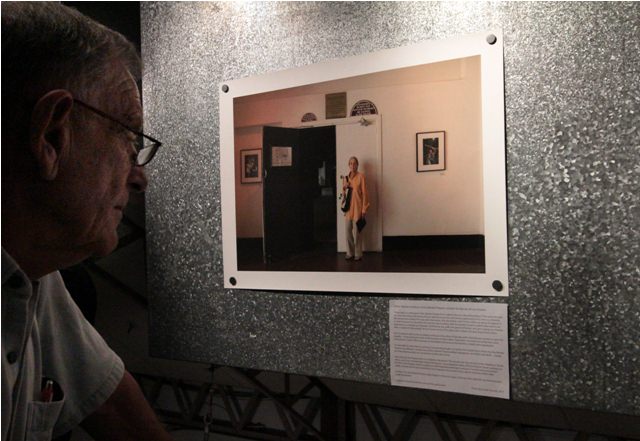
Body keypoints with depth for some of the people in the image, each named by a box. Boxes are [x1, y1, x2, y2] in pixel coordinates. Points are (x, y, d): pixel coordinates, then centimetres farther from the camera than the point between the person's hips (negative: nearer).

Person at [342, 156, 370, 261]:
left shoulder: (360, 176, -5)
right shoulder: (345, 178, 11)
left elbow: (364, 193, -7)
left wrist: (364, 208, -11)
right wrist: (344, 188, -4)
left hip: (357, 207, -5)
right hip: (348, 207, 5)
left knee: (356, 232, -4)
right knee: (348, 231, 5)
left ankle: (358, 254, 6)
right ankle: (350, 253, 16)